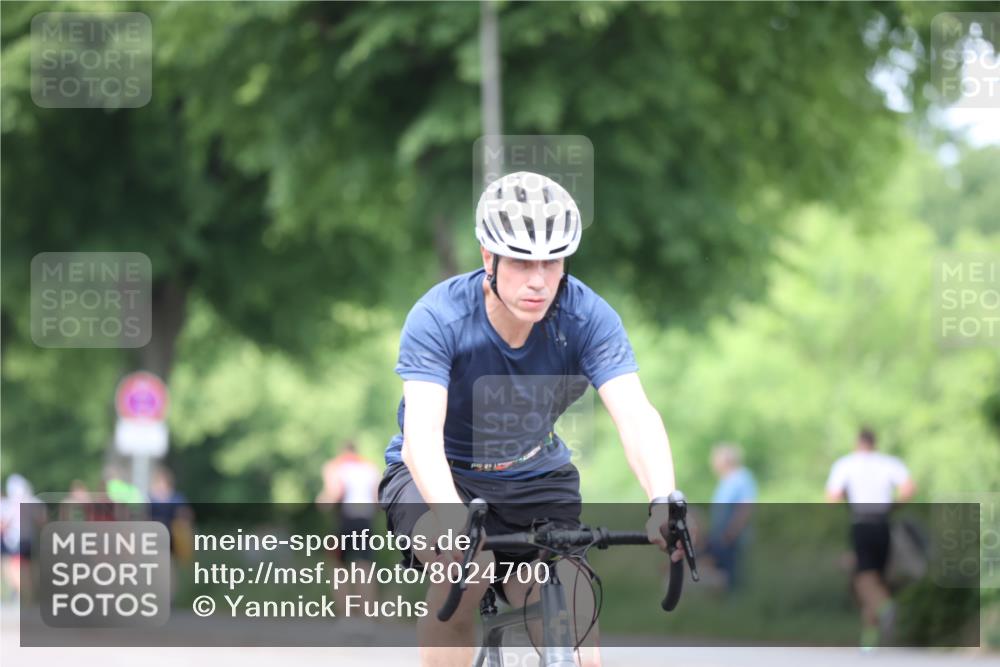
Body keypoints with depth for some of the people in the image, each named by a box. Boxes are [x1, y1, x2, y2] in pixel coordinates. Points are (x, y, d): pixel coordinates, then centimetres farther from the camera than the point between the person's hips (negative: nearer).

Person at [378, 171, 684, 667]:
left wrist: (663, 501, -50)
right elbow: (422, 434, -38)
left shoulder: (588, 318, -20)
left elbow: (635, 416, -31)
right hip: (439, 479, -2)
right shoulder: (438, 318, -26)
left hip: (534, 483, 2)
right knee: (465, 563, -35)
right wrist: (452, 516, -57)